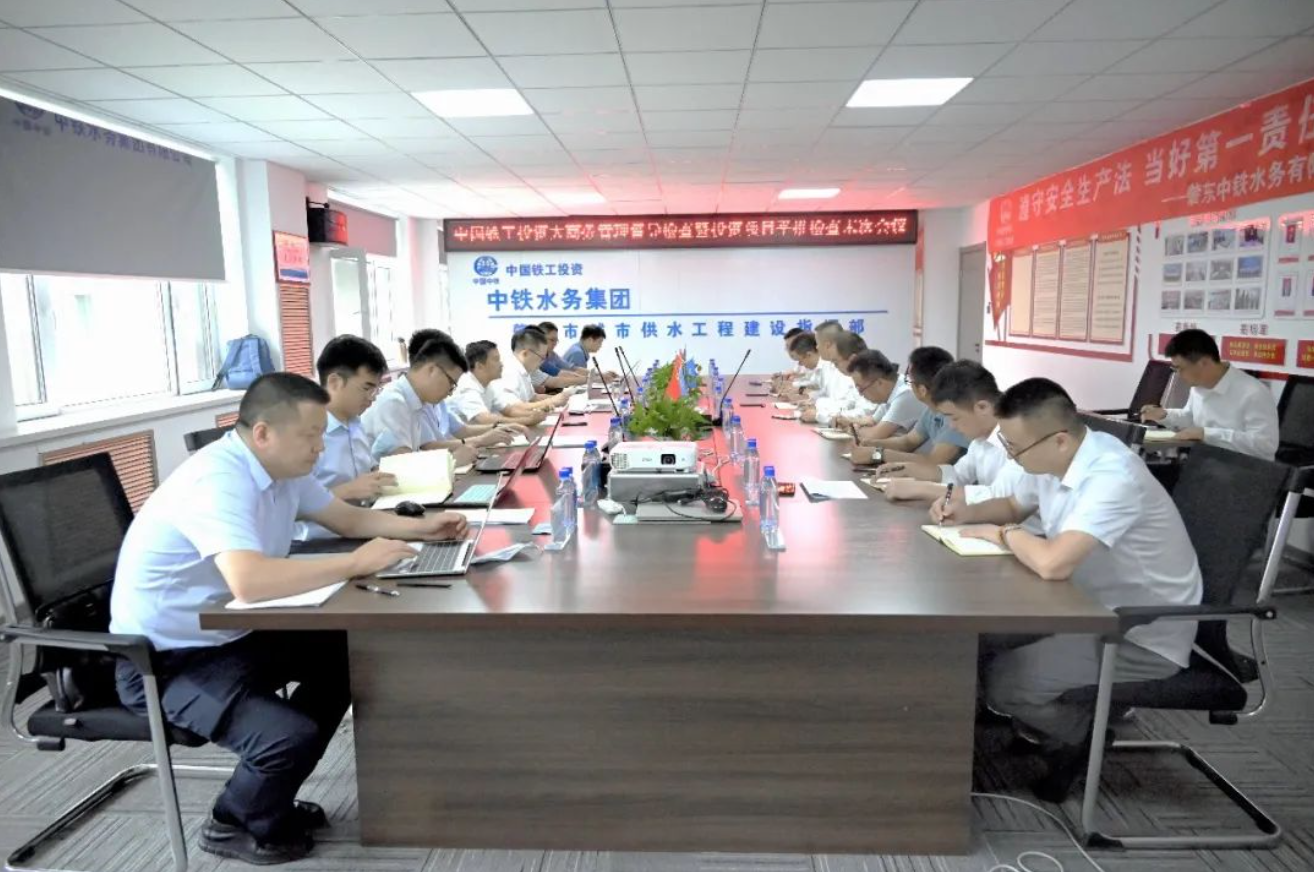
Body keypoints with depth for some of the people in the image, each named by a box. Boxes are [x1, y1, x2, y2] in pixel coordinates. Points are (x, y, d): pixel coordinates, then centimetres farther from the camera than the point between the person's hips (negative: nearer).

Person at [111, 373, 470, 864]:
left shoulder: (282, 468, 0)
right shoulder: (217, 482, -29)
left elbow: (347, 518, 13)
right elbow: (249, 581, -45)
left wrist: (420, 527, -2)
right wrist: (356, 563, -34)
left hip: (230, 633, 10)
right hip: (167, 658, -9)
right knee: (292, 735, -26)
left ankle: (268, 803, 21)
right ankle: (235, 825, 10)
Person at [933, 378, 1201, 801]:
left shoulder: (1113, 476, -31)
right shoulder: (1055, 458, -5)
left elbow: (1053, 564, -43)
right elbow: (1011, 505, 16)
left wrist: (1003, 533, -21)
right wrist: (967, 512, -6)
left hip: (1144, 636, -9)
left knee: (1003, 681, -20)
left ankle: (1079, 739, 11)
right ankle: (1045, 724, 21)